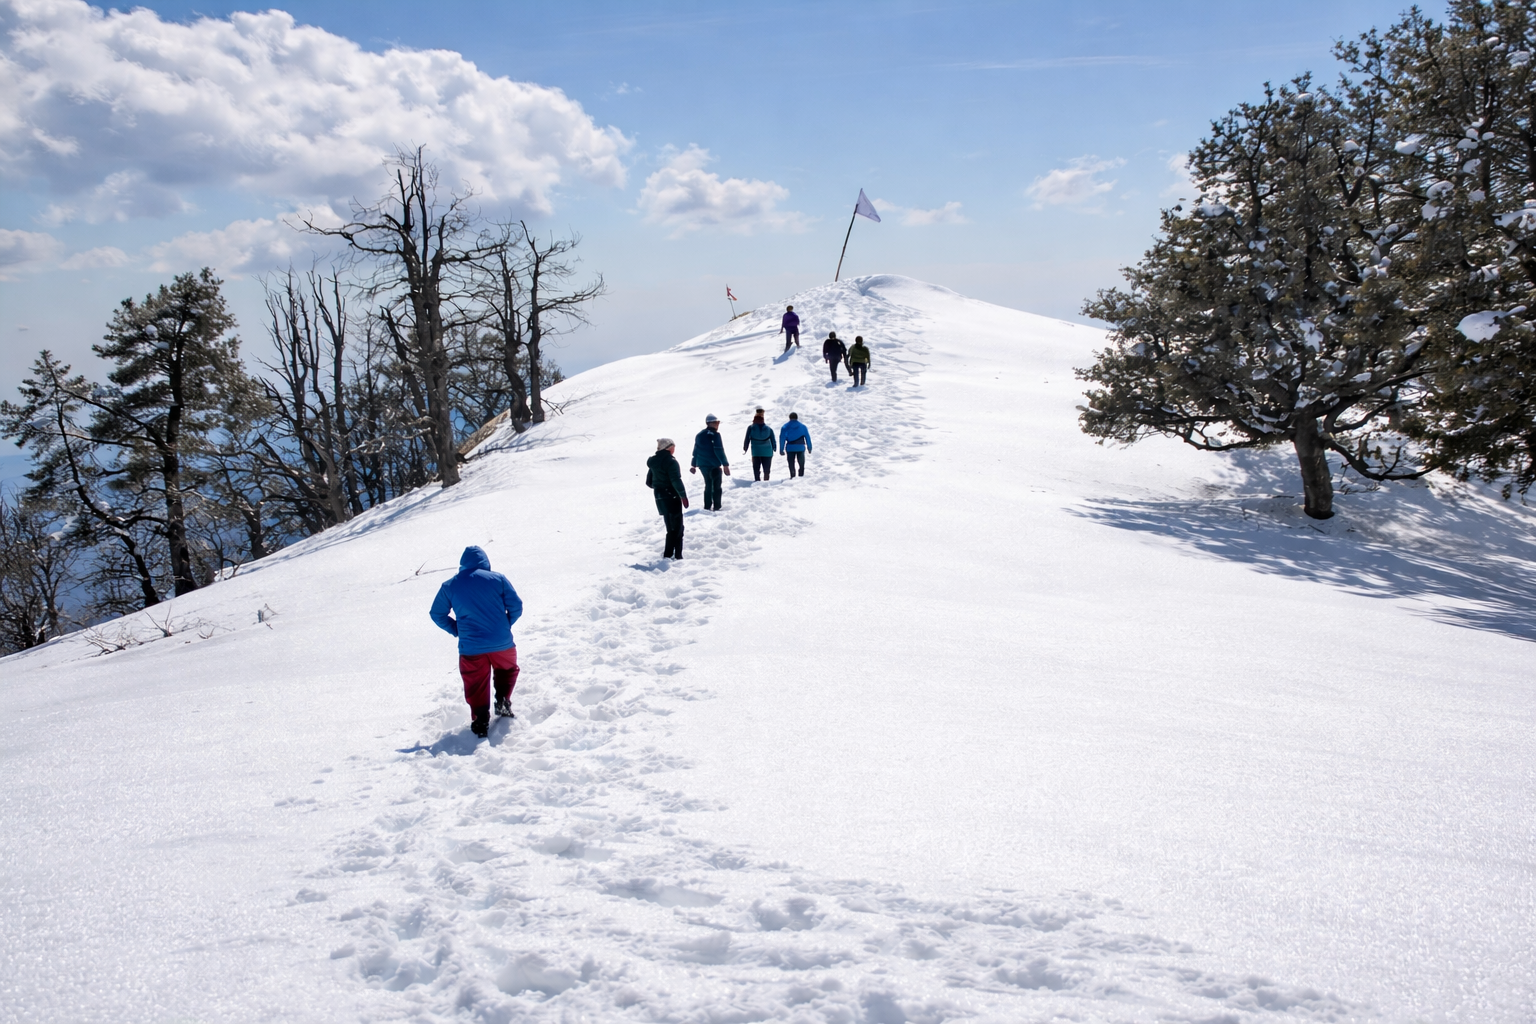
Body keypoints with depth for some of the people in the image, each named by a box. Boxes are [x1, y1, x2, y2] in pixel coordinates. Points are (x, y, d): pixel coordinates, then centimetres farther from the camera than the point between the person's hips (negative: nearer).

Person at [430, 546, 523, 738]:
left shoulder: (449, 586, 4)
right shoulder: (497, 579, -1)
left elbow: (437, 614, 10)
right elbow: (516, 606, -1)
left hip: (471, 648, 0)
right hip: (502, 643, 0)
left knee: (476, 686, 13)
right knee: (507, 670, 27)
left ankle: (481, 723, 6)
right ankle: (503, 702, 10)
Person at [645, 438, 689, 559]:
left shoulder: (653, 462, 9)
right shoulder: (670, 461, -15)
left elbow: (649, 482, 15)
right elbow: (676, 481, -22)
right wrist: (683, 495, -16)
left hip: (659, 498, 8)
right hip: (672, 498, -8)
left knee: (671, 527, 18)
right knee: (677, 528, -1)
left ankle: (668, 554, 19)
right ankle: (676, 556, -6)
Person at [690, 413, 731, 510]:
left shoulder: (699, 435, 9)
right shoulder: (715, 435, -12)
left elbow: (695, 451, 13)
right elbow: (719, 451, -18)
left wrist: (694, 465, 19)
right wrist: (725, 464, -17)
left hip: (703, 464, 6)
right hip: (714, 465, -6)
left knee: (708, 485, 16)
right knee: (716, 486, 4)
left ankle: (707, 507, 13)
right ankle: (716, 507, 1)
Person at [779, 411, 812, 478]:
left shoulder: (785, 427, 2)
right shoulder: (802, 426, 5)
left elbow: (782, 439, -2)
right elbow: (807, 437, 5)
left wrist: (781, 449, -1)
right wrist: (809, 447, 10)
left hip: (790, 448, -1)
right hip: (800, 448, 1)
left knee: (791, 465, 6)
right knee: (801, 464, 13)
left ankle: (792, 476, -2)